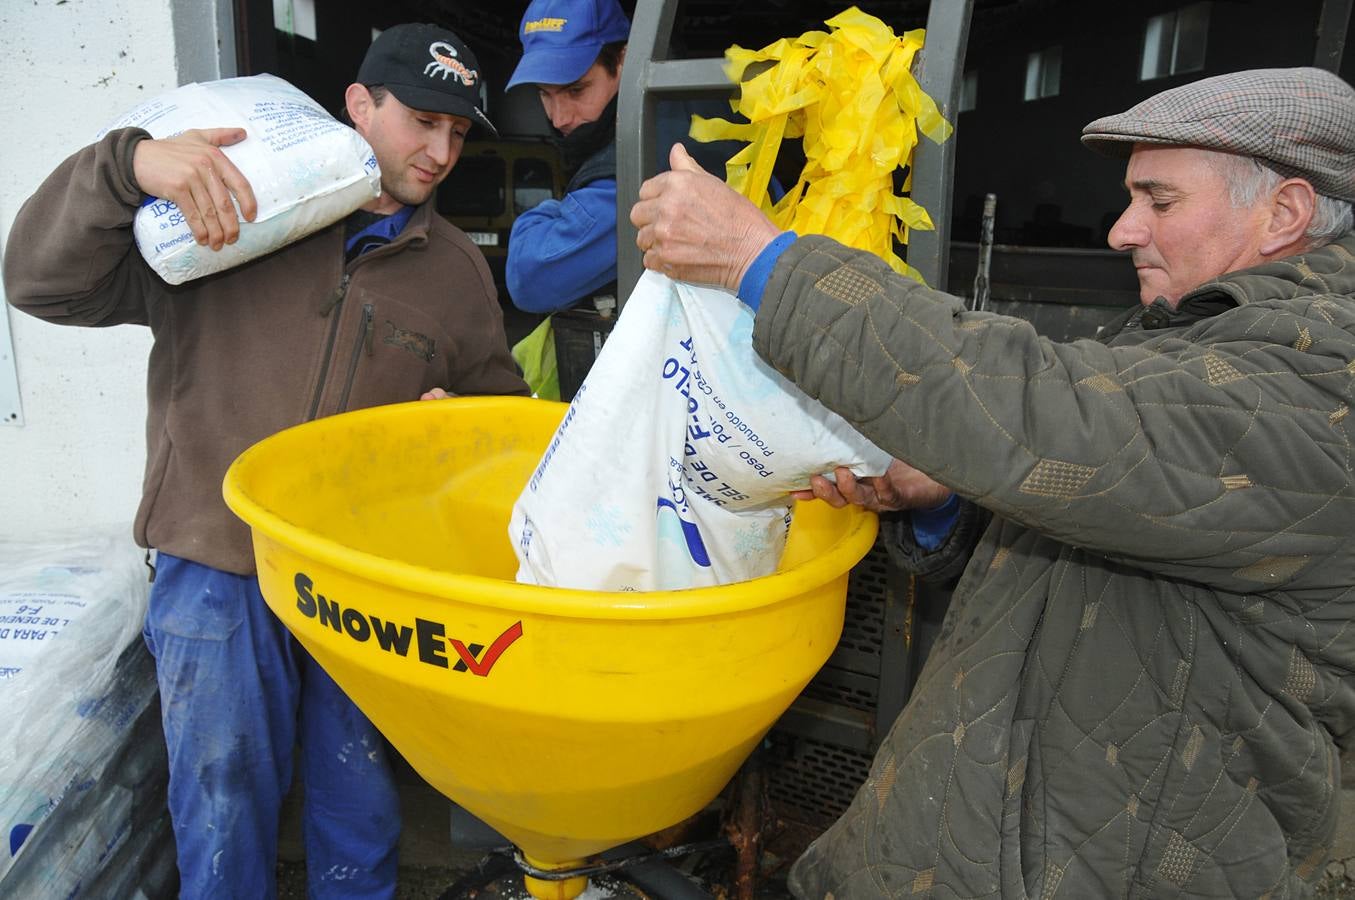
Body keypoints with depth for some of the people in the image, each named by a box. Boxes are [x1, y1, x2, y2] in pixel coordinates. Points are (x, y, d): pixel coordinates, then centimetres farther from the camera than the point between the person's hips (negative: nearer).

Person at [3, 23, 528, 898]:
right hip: (218, 573, -2)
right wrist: (131, 165, -21)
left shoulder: (457, 269, 7)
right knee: (223, 810, 13)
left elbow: (502, 402, 17)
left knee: (360, 805, 18)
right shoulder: (228, 204, -2)